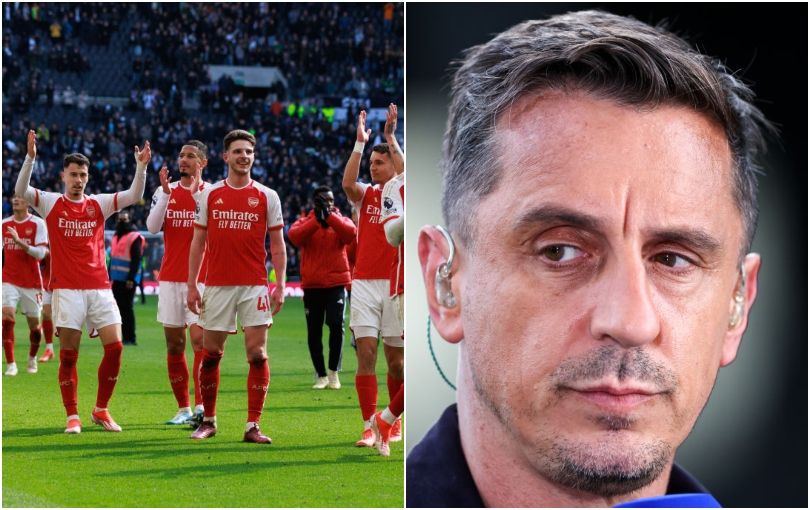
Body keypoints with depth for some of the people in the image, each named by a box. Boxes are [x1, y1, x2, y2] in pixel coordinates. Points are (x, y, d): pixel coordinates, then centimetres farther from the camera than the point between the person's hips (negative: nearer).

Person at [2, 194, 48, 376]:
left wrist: (19, 242, -28)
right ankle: (10, 364, -13)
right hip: (9, 280, 2)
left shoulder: (38, 224, -7)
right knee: (7, 318, -17)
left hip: (32, 282, -2)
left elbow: (41, 253, -17)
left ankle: (32, 358, 34)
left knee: (34, 324, 7)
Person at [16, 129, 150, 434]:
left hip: (99, 287, 3)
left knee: (115, 347, -5)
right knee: (68, 354, -3)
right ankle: (72, 416, 5)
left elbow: (134, 196, 2)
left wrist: (141, 167, -13)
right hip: (67, 289, -2)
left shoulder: (99, 204, 10)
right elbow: (21, 191, -12)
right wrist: (30, 158, -24)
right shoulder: (50, 203, 4)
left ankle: (101, 410, 10)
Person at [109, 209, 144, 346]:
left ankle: (131, 338, -4)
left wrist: (131, 278, -19)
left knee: (126, 308, -7)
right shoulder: (115, 237, 19)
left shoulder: (134, 237, -7)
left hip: (128, 280, -8)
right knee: (119, 308, 7)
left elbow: (136, 259, -13)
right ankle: (122, 336, 10)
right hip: (116, 279, 8)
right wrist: (110, 277, 18)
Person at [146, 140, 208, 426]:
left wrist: (197, 191, -18)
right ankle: (183, 409, 10)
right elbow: (152, 227, -3)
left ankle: (200, 407, -19)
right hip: (170, 279, 4)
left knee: (199, 340, -15)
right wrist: (166, 193, -13)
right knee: (174, 346, 5)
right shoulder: (165, 191, 10)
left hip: (201, 279, -4)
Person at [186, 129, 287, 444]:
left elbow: (277, 245, 5)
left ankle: (253, 426, -3)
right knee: (210, 355, 6)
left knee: (258, 355, -7)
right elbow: (198, 242, 9)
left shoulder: (267, 197, 4)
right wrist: (191, 285, 4)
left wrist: (280, 285, -4)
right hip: (217, 285, 1)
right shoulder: (210, 195, 7)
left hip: (255, 286, -1)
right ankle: (208, 421, 20)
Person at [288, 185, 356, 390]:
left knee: (336, 325, -16)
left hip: (336, 284, -1)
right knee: (314, 333, 5)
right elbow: (294, 236, -16)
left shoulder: (341, 220, 7)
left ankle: (334, 372, -3)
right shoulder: (305, 221, 6)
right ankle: (321, 375, 17)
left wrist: (329, 216, -20)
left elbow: (351, 233, -17)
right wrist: (317, 219, -23)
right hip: (312, 286, 1)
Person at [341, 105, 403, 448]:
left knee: (395, 360, 4)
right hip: (364, 284, 2)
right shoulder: (365, 194, 11)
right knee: (366, 355, -8)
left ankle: (396, 421, 23)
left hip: (395, 284, -2)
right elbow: (347, 183, -11)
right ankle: (370, 427, -7)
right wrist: (360, 143, -15)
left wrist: (390, 139, -20)